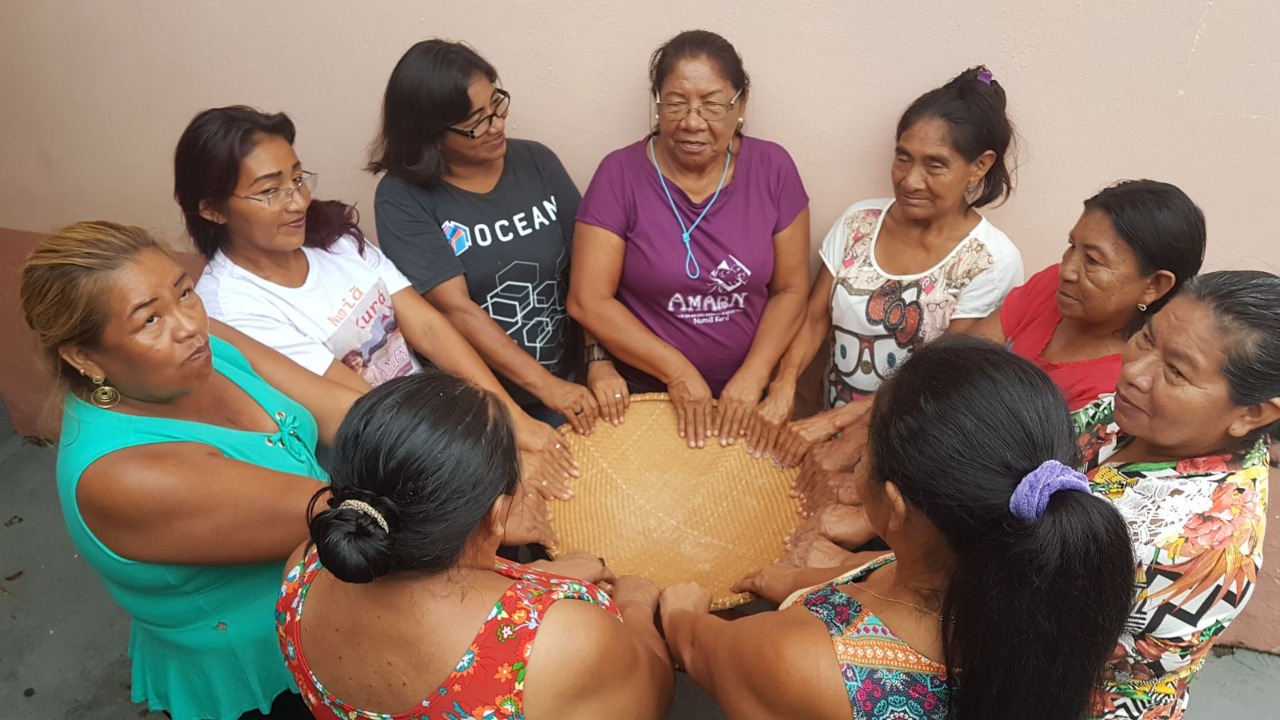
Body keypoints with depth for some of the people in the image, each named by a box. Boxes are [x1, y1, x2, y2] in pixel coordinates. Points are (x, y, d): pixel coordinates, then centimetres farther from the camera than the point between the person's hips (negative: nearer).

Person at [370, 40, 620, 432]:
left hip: (568, 380, 3)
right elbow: (457, 310, -16)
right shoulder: (402, 198, -10)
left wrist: (599, 362, -13)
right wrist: (547, 387, -20)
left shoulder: (537, 161, 1)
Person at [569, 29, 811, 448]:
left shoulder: (772, 169, -7)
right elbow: (588, 301, -14)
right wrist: (678, 372, -18)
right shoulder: (620, 174, -13)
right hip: (644, 394, -1)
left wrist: (753, 377, -15)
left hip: (744, 395, 2)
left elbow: (790, 290, -3)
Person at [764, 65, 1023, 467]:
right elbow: (815, 318, 5)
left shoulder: (993, 262, -11)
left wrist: (833, 420, -19)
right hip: (832, 432, 4)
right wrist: (784, 385, -14)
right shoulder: (858, 221, 0)